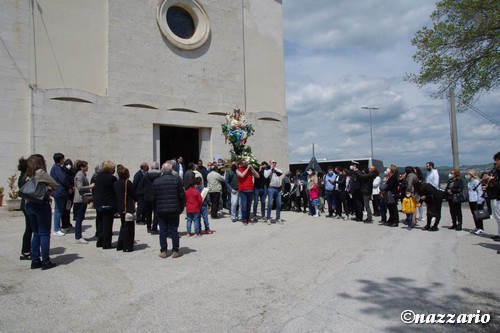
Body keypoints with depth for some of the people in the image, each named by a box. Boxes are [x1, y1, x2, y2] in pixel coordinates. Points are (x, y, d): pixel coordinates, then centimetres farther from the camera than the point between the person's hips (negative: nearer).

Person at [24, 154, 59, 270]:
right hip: (41, 205, -7)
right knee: (44, 234, 0)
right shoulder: (41, 173, -11)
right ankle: (45, 262, 4)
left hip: (29, 204, 7)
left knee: (36, 234, 15)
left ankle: (35, 261, 19)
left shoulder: (28, 175, 10)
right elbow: (56, 186, -12)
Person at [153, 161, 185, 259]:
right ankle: (175, 251, 10)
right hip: (174, 209, -1)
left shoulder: (156, 181, 2)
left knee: (162, 231, 7)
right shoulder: (177, 179, -3)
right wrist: (181, 208, 7)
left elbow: (153, 197, 7)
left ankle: (163, 251, 11)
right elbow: (182, 195, -2)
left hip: (161, 210, 1)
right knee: (174, 230, 6)